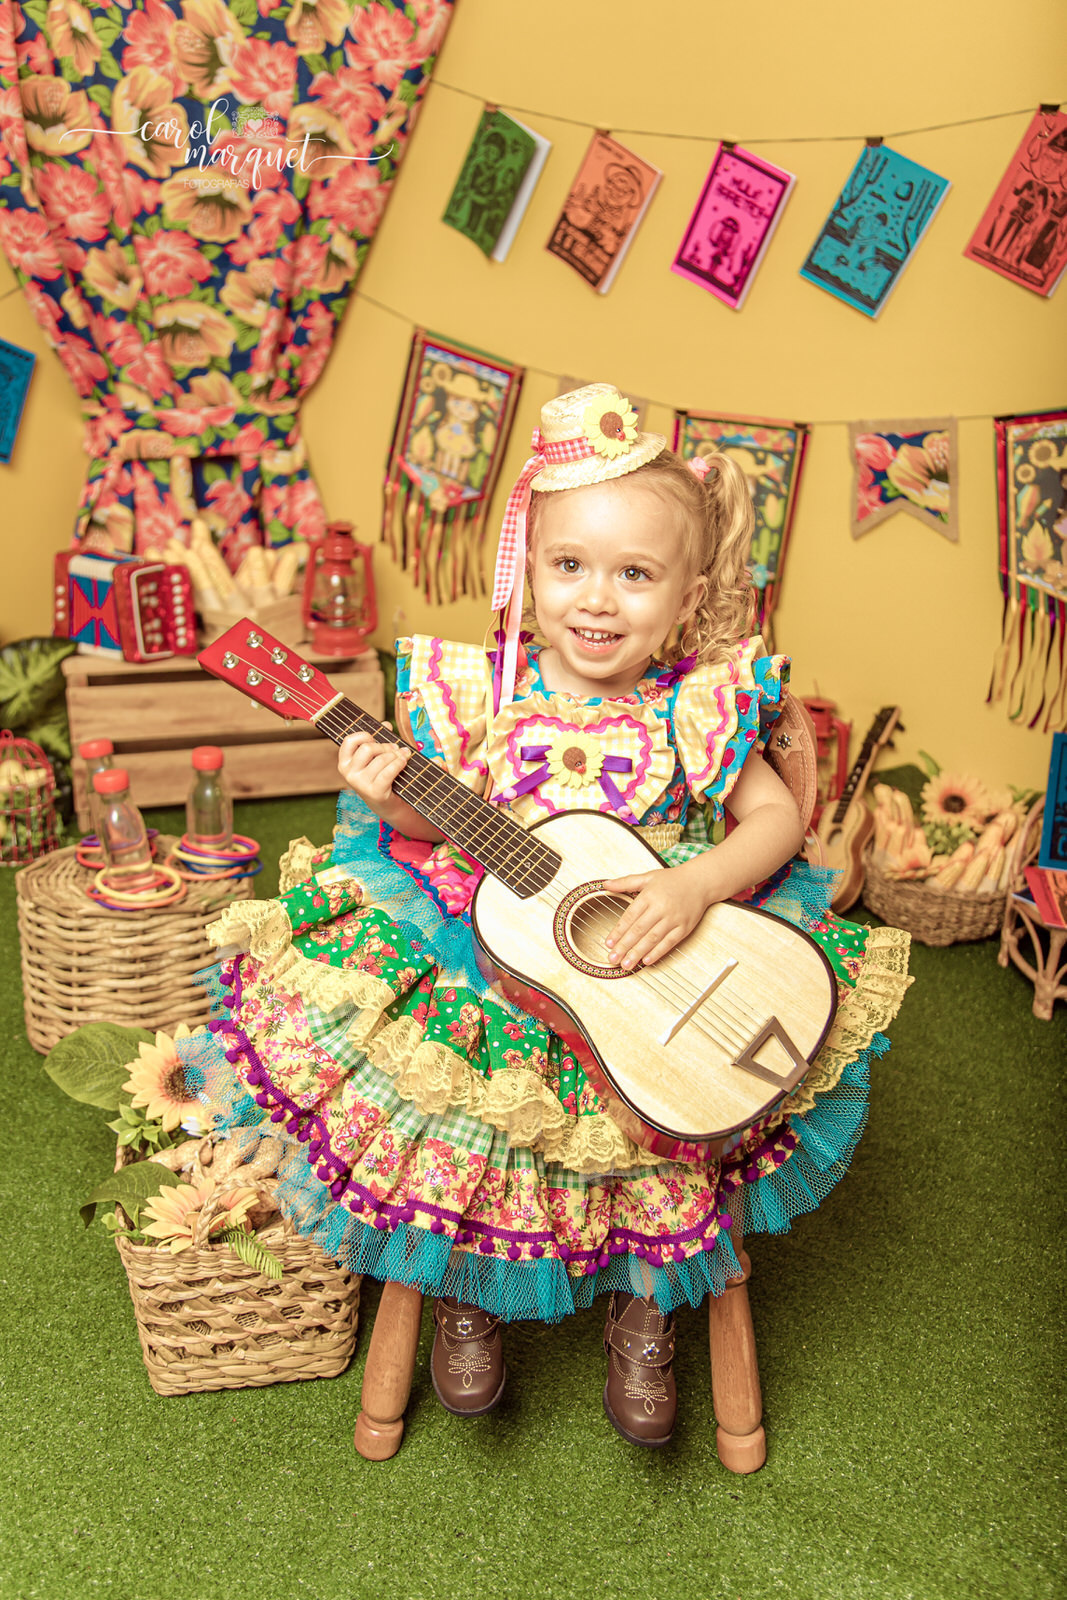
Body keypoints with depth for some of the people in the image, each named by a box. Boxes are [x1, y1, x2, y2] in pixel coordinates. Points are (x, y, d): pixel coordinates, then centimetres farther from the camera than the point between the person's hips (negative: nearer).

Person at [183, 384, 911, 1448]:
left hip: (661, 960, 0)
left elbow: (776, 815, -1)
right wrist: (401, 804, -15)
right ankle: (465, 1289, 11)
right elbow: (445, 829, 7)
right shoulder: (482, 694, -2)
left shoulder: (699, 708, -4)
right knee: (439, 1091, -20)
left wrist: (695, 885, -18)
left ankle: (646, 1306, 11)